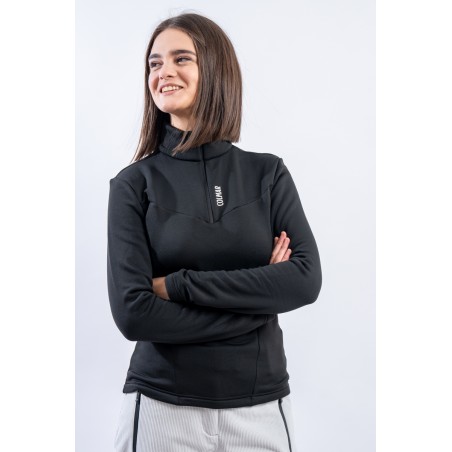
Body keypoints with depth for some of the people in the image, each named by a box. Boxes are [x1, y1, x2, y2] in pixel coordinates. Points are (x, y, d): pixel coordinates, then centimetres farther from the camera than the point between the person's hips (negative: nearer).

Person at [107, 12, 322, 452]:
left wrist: (177, 284, -15)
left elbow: (306, 279, -11)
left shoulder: (268, 173, 1)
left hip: (261, 408, 2)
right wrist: (257, 302, -12)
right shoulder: (134, 183, -4)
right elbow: (132, 312, -12)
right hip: (163, 406, -1)